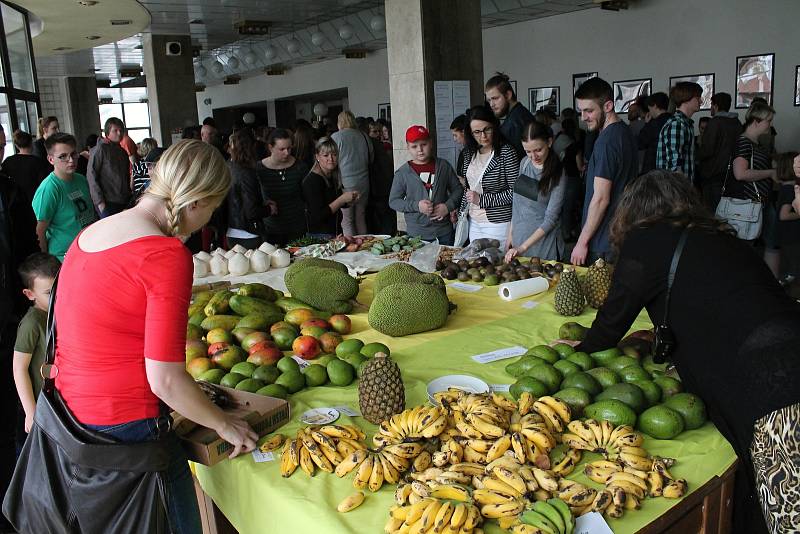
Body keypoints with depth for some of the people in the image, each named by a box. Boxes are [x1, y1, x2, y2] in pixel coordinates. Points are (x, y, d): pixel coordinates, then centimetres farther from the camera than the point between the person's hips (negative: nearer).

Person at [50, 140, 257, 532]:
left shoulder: (90, 234, 6)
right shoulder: (168, 254, -20)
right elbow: (165, 379, -21)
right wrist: (223, 424, -4)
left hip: (68, 417, 9)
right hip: (128, 427, -8)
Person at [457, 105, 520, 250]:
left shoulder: (507, 152, -12)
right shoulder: (469, 152, 7)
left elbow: (515, 192, -14)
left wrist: (481, 199, -14)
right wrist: (462, 211, 10)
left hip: (497, 224, -6)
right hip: (474, 222, 6)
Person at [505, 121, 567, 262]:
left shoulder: (558, 174, -15)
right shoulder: (525, 163, 1)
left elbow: (551, 219, -17)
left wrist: (523, 247, -22)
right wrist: (510, 233, 9)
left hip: (543, 241, -5)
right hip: (519, 235, 5)